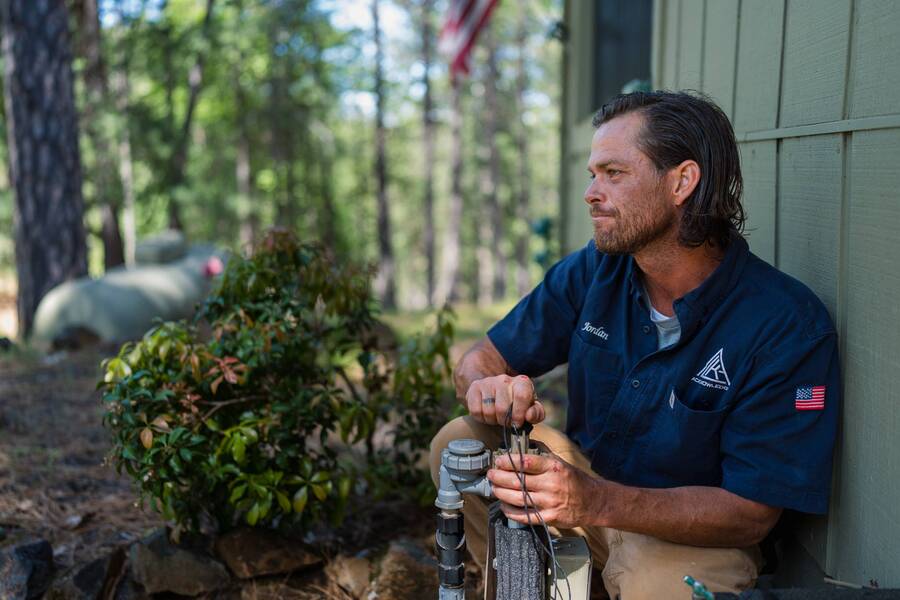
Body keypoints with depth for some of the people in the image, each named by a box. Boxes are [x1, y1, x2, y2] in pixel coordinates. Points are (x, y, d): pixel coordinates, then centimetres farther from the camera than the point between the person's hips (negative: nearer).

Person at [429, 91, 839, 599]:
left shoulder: (789, 326, -23)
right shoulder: (592, 271, -7)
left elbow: (752, 513, -24)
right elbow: (480, 361, -1)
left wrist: (596, 501, -40)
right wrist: (487, 387, -29)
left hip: (691, 532, -4)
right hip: (585, 475, 5)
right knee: (459, 444, -14)